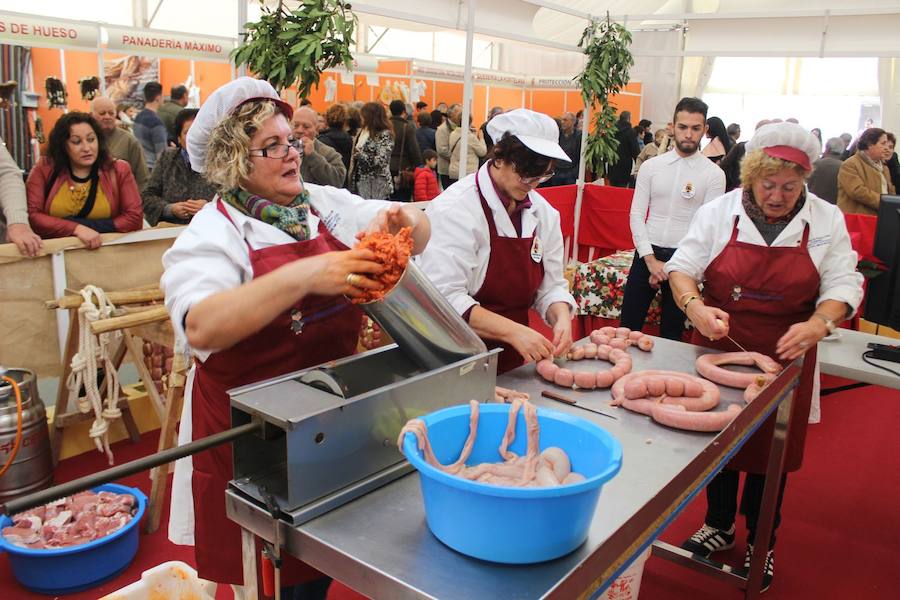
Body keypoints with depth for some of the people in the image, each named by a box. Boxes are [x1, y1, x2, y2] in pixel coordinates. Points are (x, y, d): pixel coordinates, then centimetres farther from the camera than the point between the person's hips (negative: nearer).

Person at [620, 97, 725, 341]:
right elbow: (637, 215, 1)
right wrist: (651, 259, -9)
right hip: (646, 254, 2)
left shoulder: (714, 174, -3)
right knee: (628, 326, 4)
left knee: (671, 333, 9)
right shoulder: (651, 166, 3)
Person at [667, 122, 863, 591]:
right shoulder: (719, 212, -6)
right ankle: (719, 525, 38)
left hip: (784, 357, 0)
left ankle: (761, 542, 34)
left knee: (772, 449, 12)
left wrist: (817, 324, -24)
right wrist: (694, 307, -25)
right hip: (719, 349, 0)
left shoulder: (826, 221, -4)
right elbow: (682, 267, -5)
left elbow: (842, 286, -4)